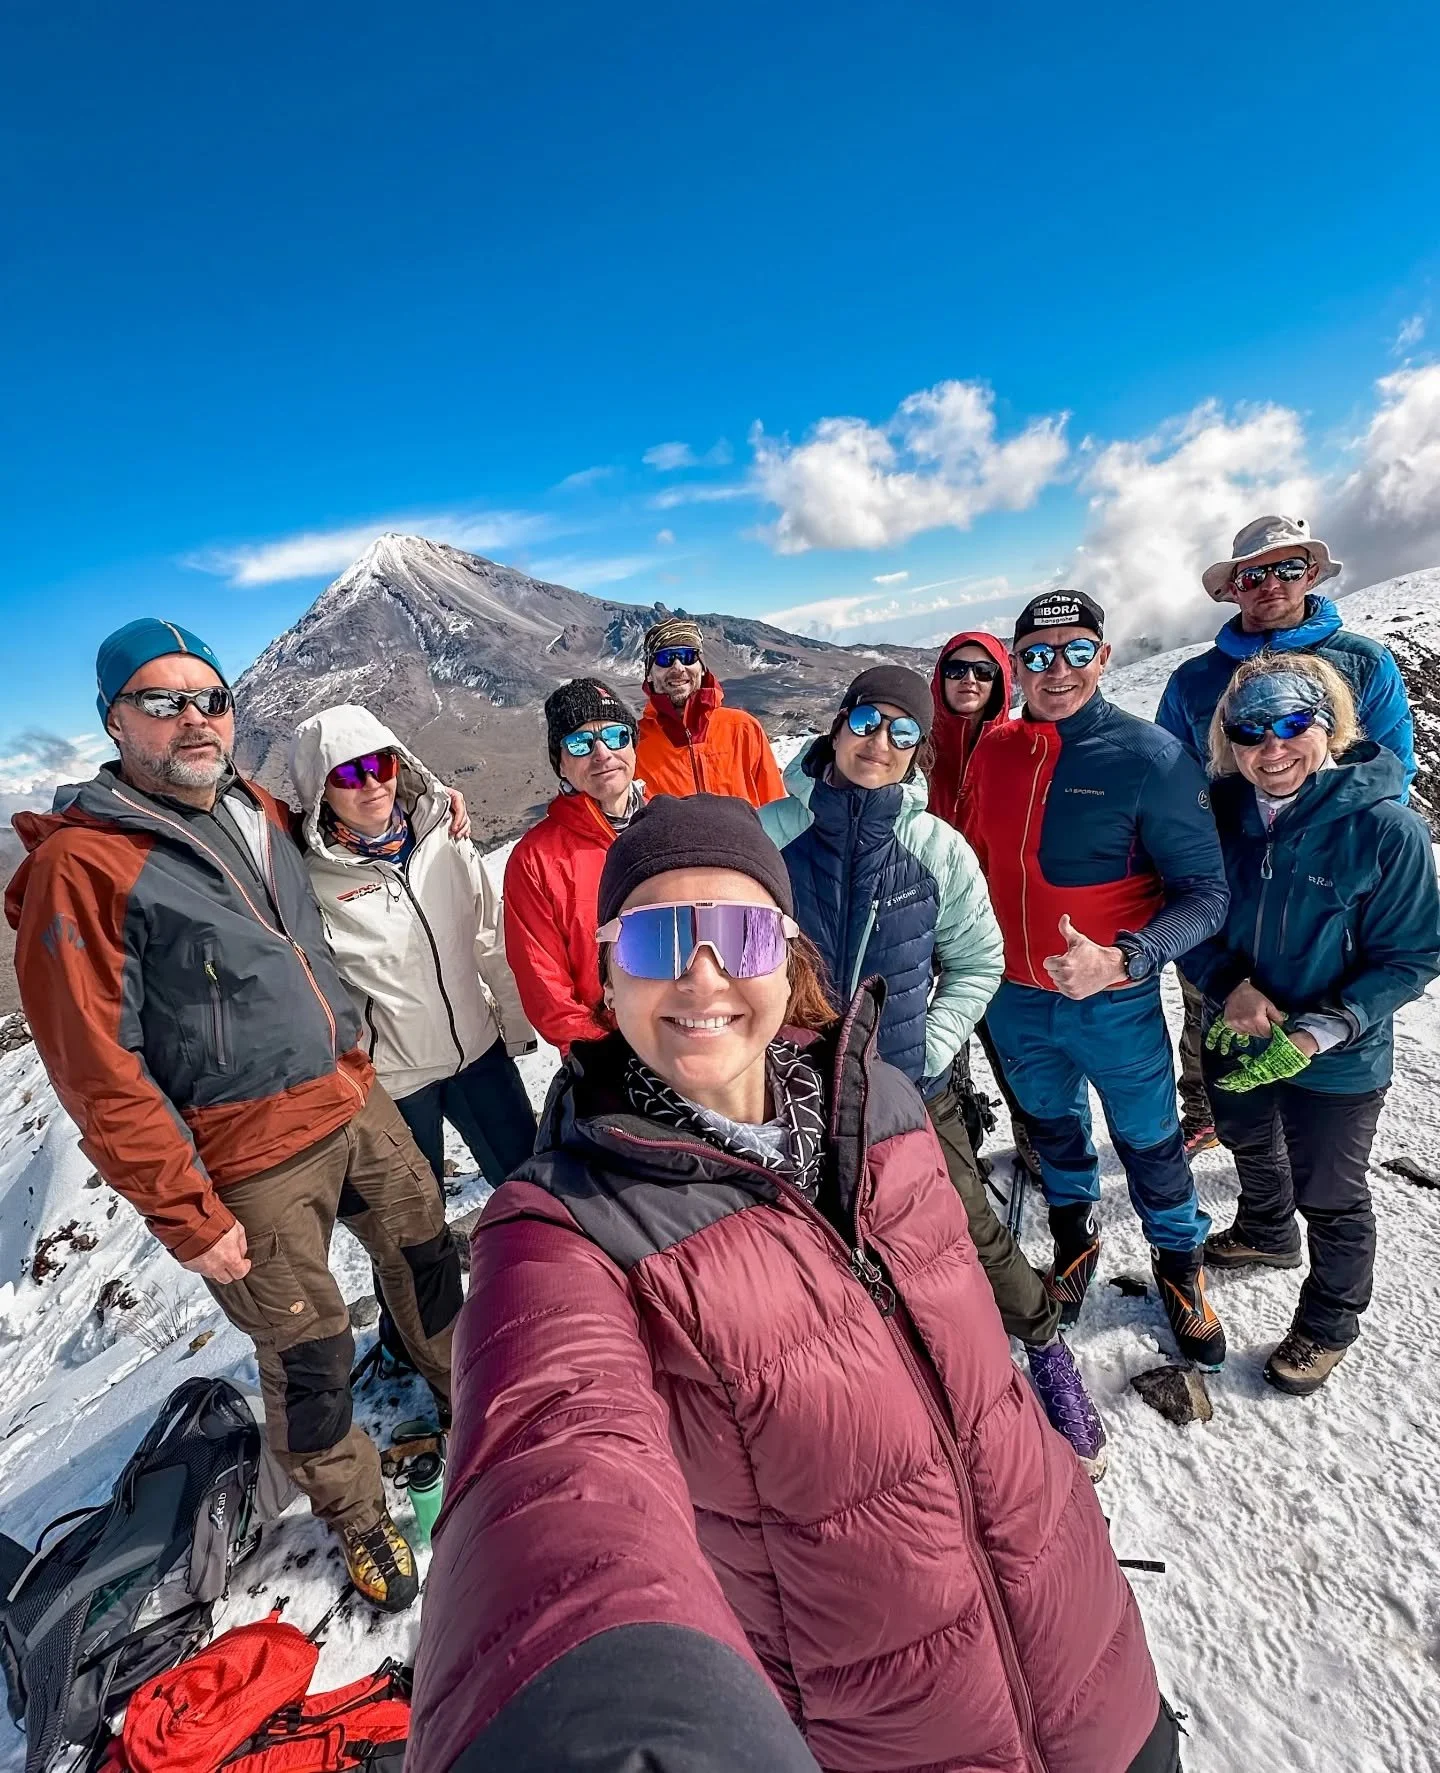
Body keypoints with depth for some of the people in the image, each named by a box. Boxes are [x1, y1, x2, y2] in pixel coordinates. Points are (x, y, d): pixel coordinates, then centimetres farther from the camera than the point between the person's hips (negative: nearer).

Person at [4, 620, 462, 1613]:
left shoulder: (260, 814, 3)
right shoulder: (80, 866, -17)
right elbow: (101, 1075, -16)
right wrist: (189, 1218, -13)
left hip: (357, 1101, 7)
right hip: (257, 1162, -6)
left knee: (428, 1260, 22)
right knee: (309, 1355, 10)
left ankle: (470, 1400, 49)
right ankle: (359, 1518, 38)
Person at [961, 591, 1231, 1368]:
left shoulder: (1150, 757, -17)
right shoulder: (993, 749, -5)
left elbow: (1205, 893, -16)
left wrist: (1122, 961, -31)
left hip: (1115, 1005, -3)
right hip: (1016, 999, 4)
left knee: (1148, 1143, 17)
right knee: (1052, 1128, 25)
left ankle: (1180, 1263, 46)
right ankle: (1074, 1239, 52)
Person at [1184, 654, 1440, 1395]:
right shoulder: (1221, 813, -13)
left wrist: (1321, 1032, -27)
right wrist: (1228, 984, -21)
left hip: (1336, 1061, -4)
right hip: (1232, 1036, 5)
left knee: (1329, 1197, 17)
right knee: (1248, 1145, 30)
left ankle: (1328, 1322, 45)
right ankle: (1266, 1234, 62)